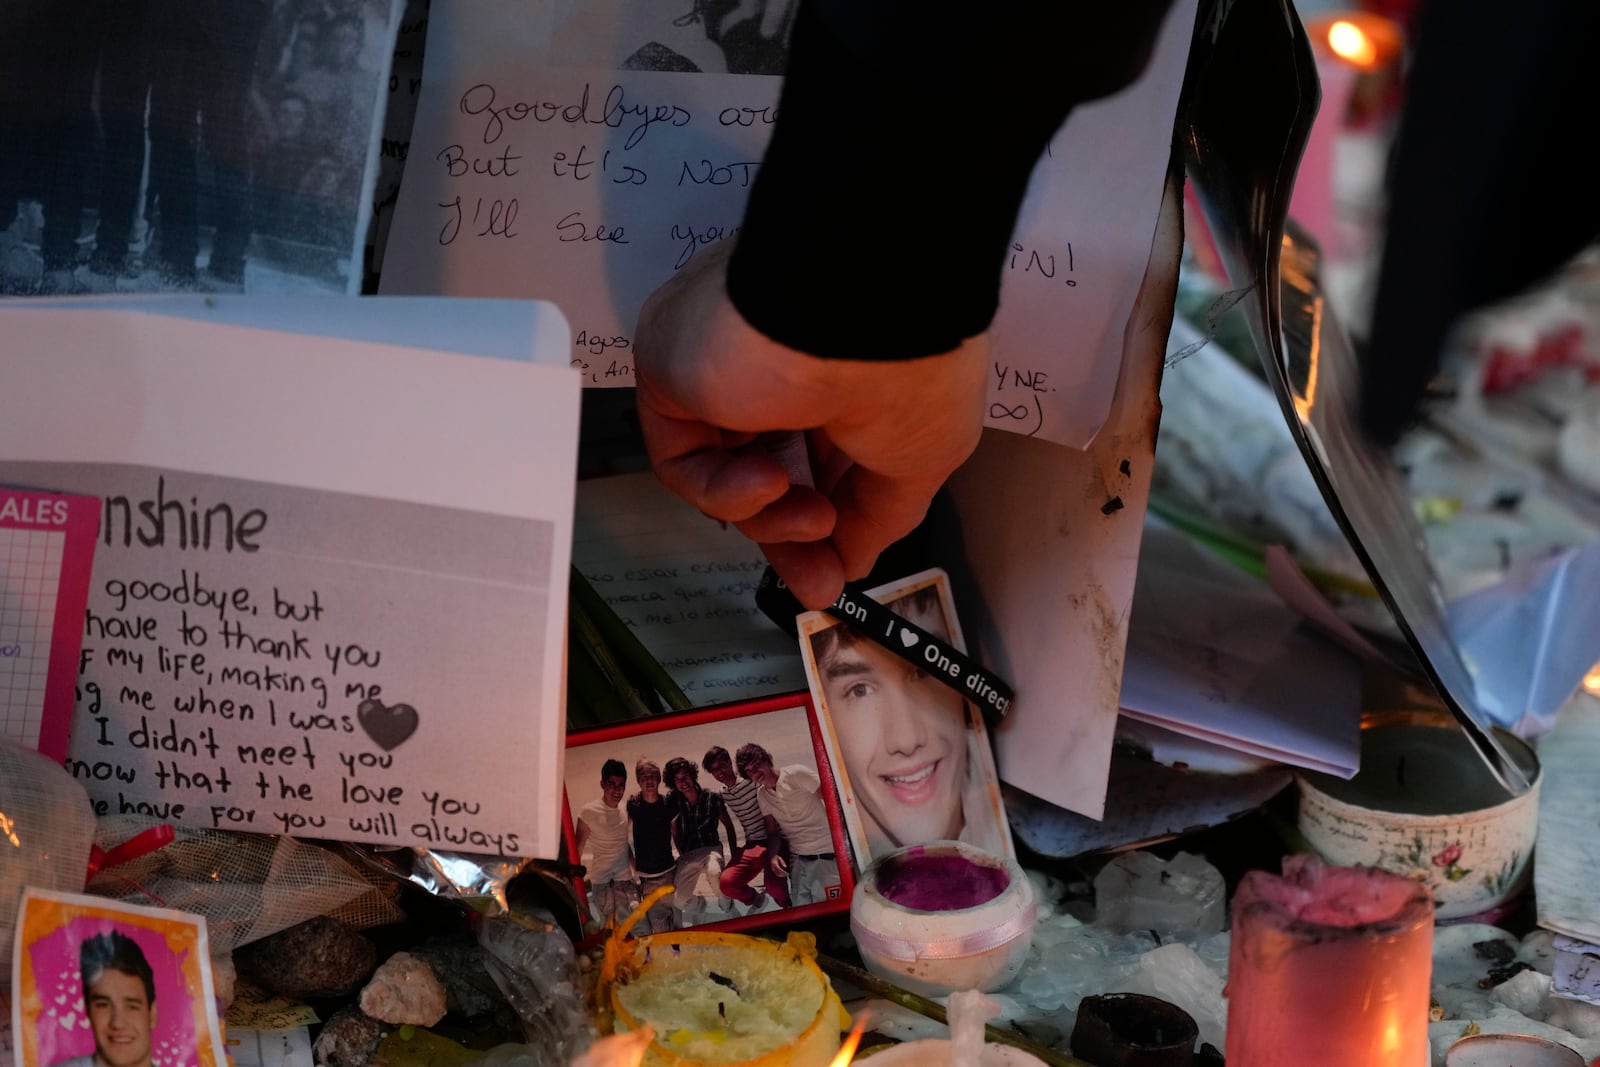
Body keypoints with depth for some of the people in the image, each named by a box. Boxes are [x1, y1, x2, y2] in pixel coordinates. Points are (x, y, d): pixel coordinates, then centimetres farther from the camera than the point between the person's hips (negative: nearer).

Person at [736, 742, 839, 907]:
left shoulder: (795, 774, -9)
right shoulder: (761, 794, 9)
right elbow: (774, 831, 14)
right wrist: (774, 855, -7)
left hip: (825, 854, -5)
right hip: (796, 858, 5)